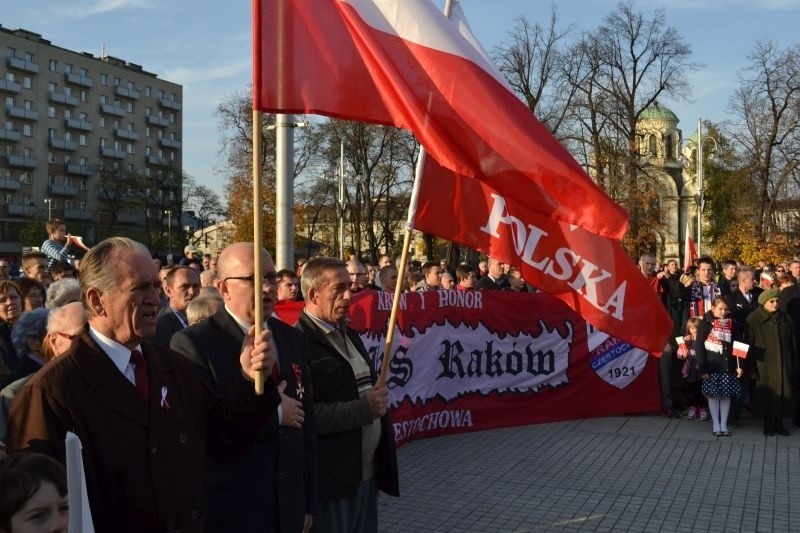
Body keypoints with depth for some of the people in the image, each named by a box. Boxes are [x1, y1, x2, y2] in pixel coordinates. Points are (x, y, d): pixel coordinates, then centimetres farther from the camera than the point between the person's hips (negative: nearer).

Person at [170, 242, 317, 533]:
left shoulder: (292, 338, 7)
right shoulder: (193, 343, -12)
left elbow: (306, 423, 9)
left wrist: (308, 501, 9)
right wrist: (273, 412, -17)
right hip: (227, 509, -5)